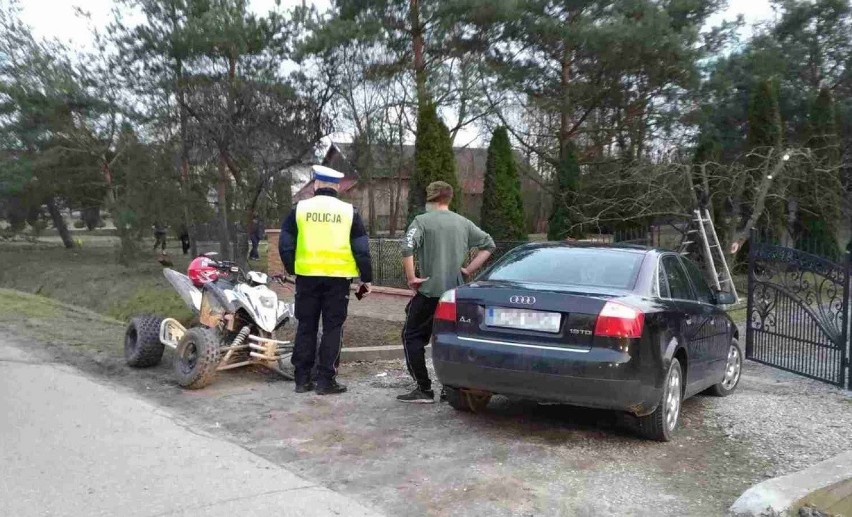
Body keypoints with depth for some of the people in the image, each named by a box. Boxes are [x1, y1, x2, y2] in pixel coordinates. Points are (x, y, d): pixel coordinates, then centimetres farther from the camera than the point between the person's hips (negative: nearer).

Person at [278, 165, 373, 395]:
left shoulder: (299, 209, 2)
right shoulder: (349, 212, 2)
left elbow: (285, 245, 3)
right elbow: (362, 249, 1)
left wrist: (292, 269, 18)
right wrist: (366, 278, 9)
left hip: (307, 276, 1)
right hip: (338, 277, -1)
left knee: (306, 327, 11)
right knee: (332, 328, 5)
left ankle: (302, 379, 15)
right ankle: (325, 380, 5)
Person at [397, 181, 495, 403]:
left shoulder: (422, 221, -6)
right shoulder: (463, 223, 9)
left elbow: (407, 248, -21)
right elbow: (489, 244, 12)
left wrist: (411, 278, -11)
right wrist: (468, 269, 10)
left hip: (429, 290, -5)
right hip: (456, 291, 5)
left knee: (412, 336, 5)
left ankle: (424, 389, 1)